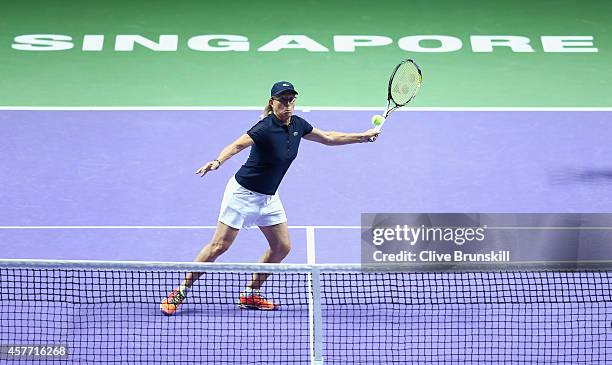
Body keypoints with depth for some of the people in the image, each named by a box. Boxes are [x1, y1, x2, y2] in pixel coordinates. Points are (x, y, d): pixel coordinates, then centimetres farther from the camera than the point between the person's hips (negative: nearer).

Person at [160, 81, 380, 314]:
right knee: (220, 245, -7)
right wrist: (217, 162, -56)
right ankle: (179, 293, 3)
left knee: (282, 247, 5)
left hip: (268, 197, 8)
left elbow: (328, 138, 15)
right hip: (243, 192, -8)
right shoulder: (266, 128, -24)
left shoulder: (297, 125, -1)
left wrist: (363, 136, 16)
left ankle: (251, 294, 18)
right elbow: (237, 145, -38)